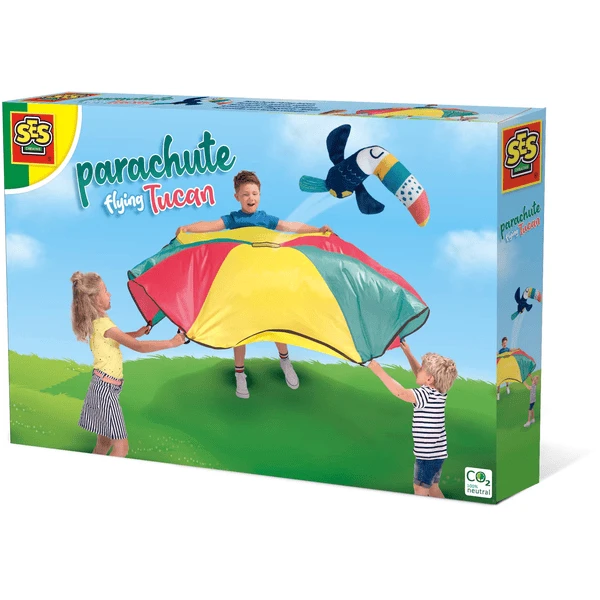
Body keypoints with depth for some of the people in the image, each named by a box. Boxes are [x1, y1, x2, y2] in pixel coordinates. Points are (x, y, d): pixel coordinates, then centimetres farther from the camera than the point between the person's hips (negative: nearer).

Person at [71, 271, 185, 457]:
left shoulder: (95, 322, 8)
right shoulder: (104, 324, -20)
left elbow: (118, 337, 29)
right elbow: (138, 347, -24)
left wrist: (137, 333, 14)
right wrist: (171, 343, -21)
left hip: (100, 386, 10)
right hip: (106, 389, -10)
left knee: (103, 443, 16)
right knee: (121, 447, -8)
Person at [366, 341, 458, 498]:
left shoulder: (426, 394, -22)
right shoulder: (438, 392, 5)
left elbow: (400, 392, -34)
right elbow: (419, 374, 22)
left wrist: (379, 371, -29)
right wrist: (407, 353, 22)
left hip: (428, 455, -9)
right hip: (436, 453, 9)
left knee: (420, 490, -2)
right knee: (433, 488, 19)